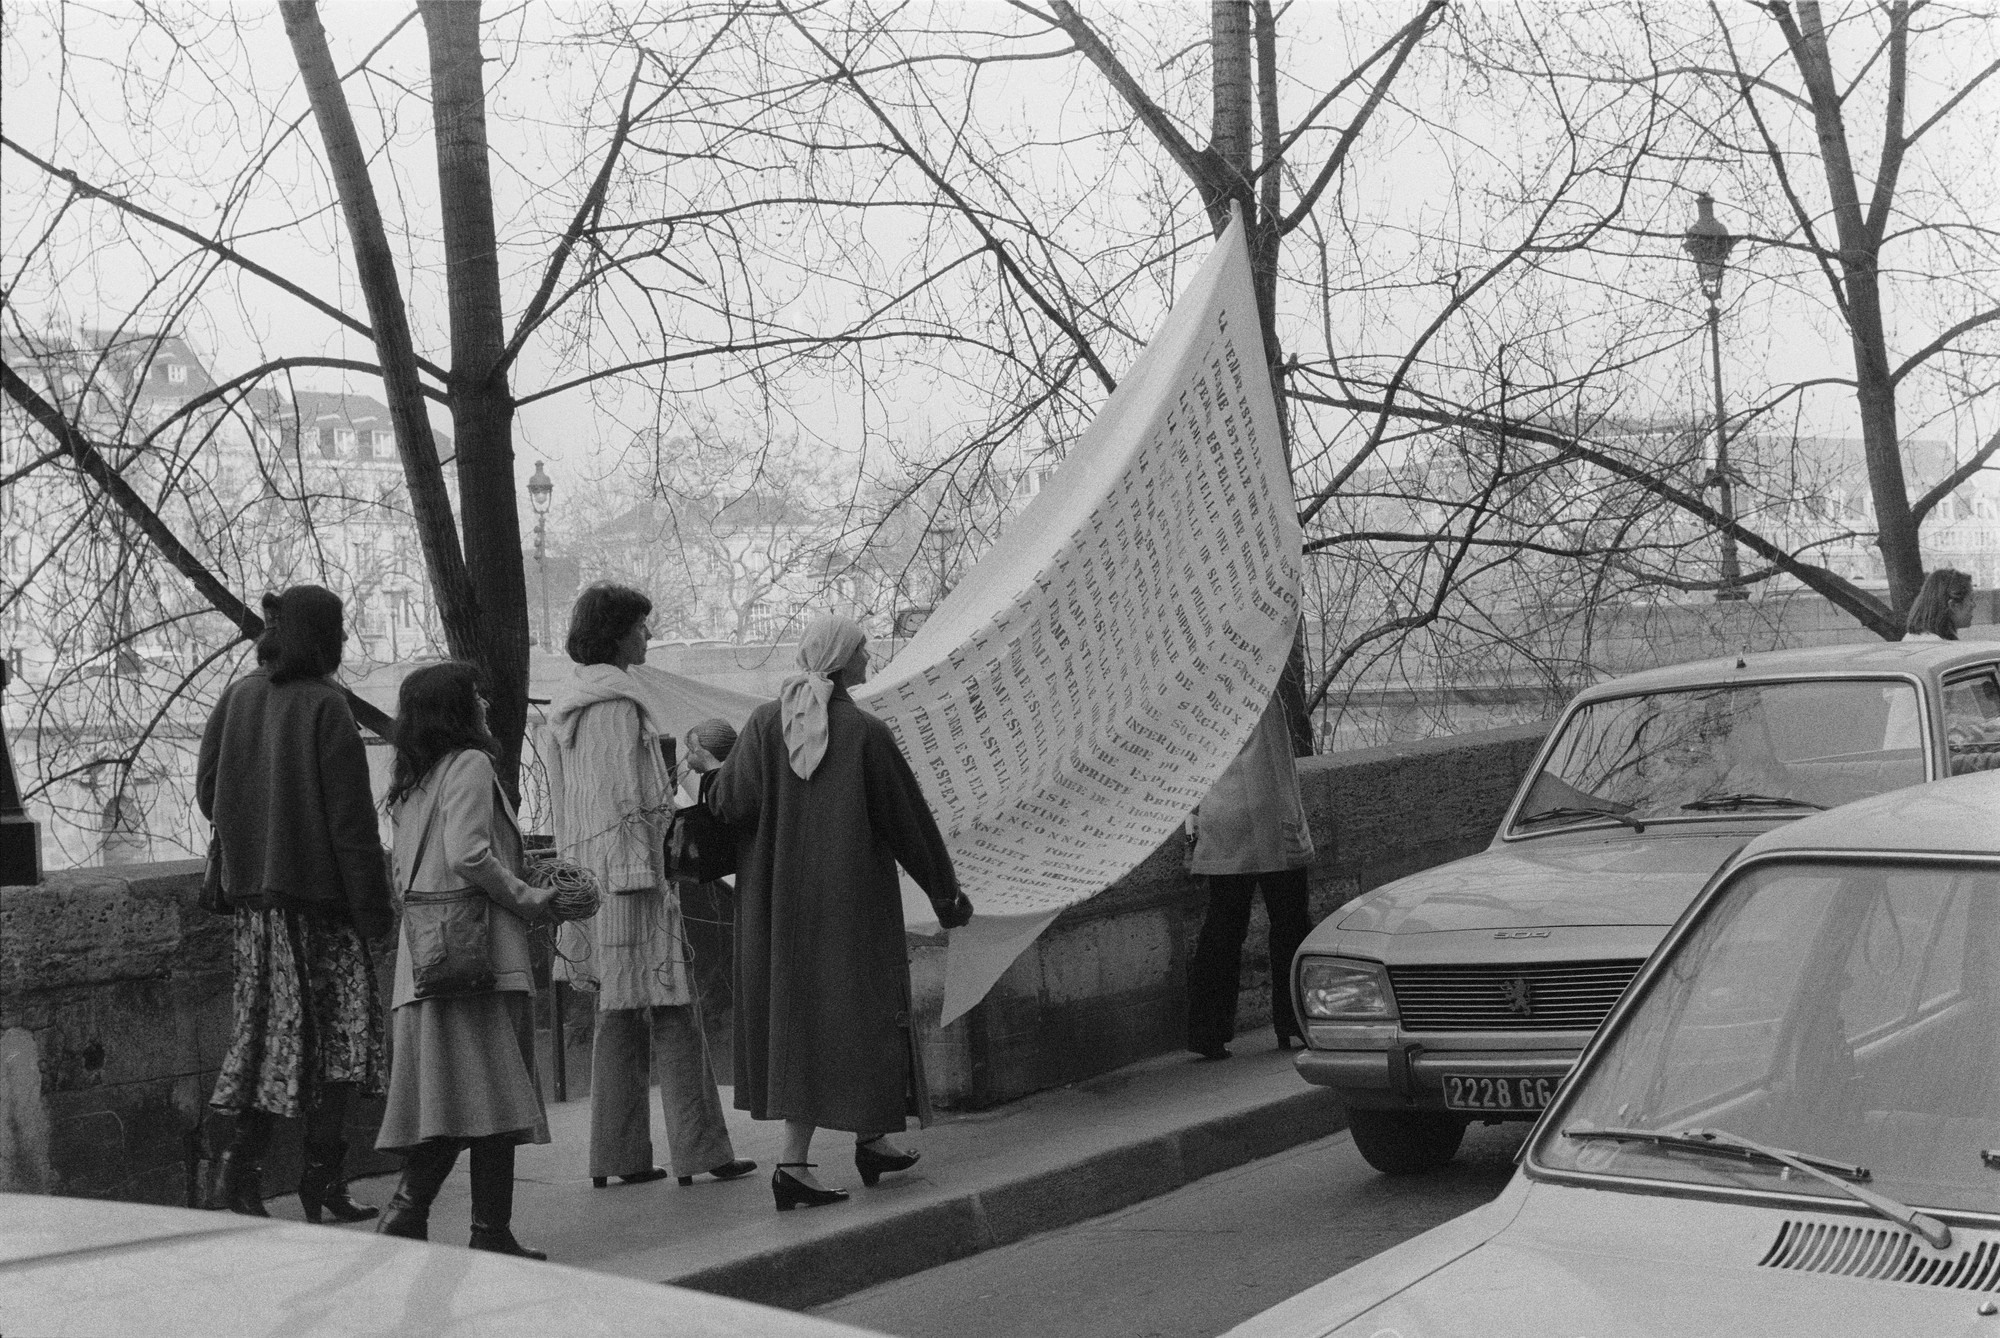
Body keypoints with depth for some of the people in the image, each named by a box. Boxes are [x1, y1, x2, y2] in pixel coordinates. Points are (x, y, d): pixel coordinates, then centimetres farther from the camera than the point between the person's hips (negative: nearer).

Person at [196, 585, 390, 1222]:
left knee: (271, 1027, 12)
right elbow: (351, 816, -14)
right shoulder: (324, 707, -13)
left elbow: (207, 791, 9)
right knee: (337, 1027, 3)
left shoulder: (237, 698, 5)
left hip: (251, 888, 6)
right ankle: (322, 1177, 2)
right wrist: (374, 906, -11)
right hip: (318, 892, -6)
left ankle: (242, 1163, 4)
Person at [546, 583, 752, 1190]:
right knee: (671, 1010, -7)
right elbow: (628, 797, -17)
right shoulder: (618, 701, -11)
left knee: (619, 1016, 10)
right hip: (629, 866, -10)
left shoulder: (566, 707, 18)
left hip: (586, 868, 10)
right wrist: (647, 874, -18)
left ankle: (616, 1156, 10)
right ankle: (698, 1150, -6)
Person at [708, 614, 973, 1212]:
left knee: (796, 1012, 10)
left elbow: (728, 803, -12)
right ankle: (870, 1138, 15)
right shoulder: (866, 733, -11)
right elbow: (907, 820, -5)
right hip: (851, 900, -4)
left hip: (779, 901, 4)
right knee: (856, 1010, 9)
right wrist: (945, 893, 6)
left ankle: (797, 1161, 8)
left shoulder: (765, 722, -3)